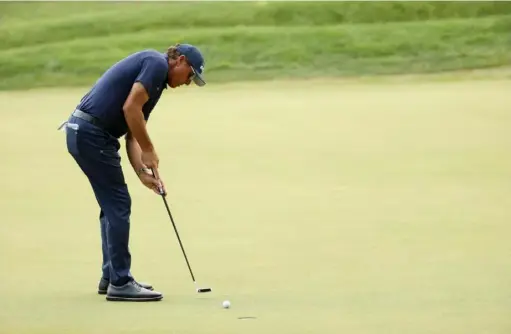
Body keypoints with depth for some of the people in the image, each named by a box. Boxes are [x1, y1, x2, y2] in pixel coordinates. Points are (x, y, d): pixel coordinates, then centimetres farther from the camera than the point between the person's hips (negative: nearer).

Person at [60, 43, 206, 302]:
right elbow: (130, 108, -18)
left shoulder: (154, 78, 23)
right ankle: (120, 282, 0)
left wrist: (143, 172, 7)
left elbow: (132, 134, 20)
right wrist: (149, 150, -7)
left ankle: (111, 277, 23)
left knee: (114, 206, 17)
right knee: (118, 205, -4)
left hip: (82, 132, 10)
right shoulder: (157, 63, -6)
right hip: (92, 133, -10)